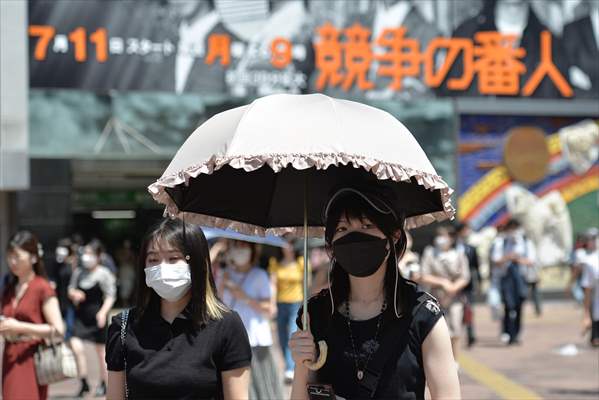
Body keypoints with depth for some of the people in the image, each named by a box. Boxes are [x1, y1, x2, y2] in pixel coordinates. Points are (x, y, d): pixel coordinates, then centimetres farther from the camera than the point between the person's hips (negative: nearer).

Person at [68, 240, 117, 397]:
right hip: (80, 315, 4)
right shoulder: (78, 272, 7)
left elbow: (110, 296, -8)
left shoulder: (104, 273, -7)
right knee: (76, 346, -13)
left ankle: (103, 383, 25)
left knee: (100, 351, 9)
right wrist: (74, 294, -7)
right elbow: (71, 289, 17)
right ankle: (84, 382, -1)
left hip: (96, 315, -4)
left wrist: (103, 312, -21)